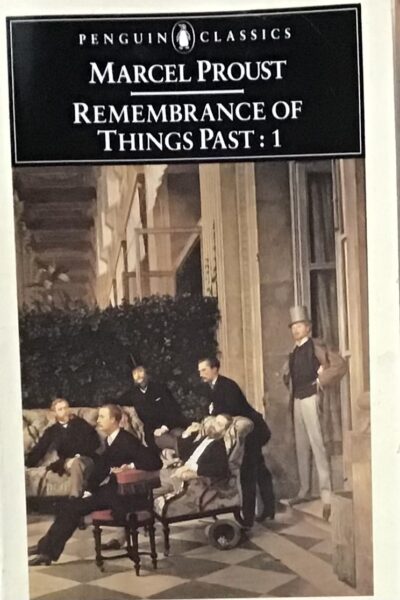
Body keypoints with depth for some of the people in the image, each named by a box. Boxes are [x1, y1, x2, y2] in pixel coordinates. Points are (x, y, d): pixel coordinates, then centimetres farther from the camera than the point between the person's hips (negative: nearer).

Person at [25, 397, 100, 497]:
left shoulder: (80, 424, 11)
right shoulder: (52, 431, 15)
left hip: (86, 459, -1)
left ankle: (74, 497, -46)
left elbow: (95, 441, 3)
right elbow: (39, 449, 8)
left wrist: (80, 455, -10)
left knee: (76, 462, -35)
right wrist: (27, 465, -6)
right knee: (75, 464, -35)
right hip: (68, 462, 1)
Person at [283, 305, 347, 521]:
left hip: (310, 398, -8)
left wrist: (321, 381, -14)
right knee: (301, 447, 12)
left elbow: (339, 365, -19)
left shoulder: (316, 346, -9)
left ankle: (326, 495, -14)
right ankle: (304, 490, 21)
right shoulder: (294, 352, 14)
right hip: (296, 400, 8)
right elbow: (288, 373, 32)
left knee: (317, 444, -12)